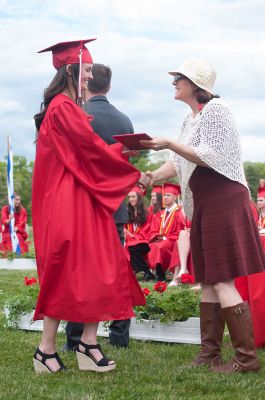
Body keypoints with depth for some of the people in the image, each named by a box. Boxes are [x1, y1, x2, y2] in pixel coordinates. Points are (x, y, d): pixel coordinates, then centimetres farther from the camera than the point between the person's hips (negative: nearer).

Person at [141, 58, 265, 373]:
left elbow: (209, 157, -18)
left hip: (223, 201, -9)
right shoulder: (191, 118, 16)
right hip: (204, 204, 9)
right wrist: (153, 176, -1)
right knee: (208, 280, 10)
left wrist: (168, 144, -20)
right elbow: (180, 163, 15)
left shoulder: (216, 109, -10)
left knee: (222, 281, -11)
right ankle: (210, 353, 16)